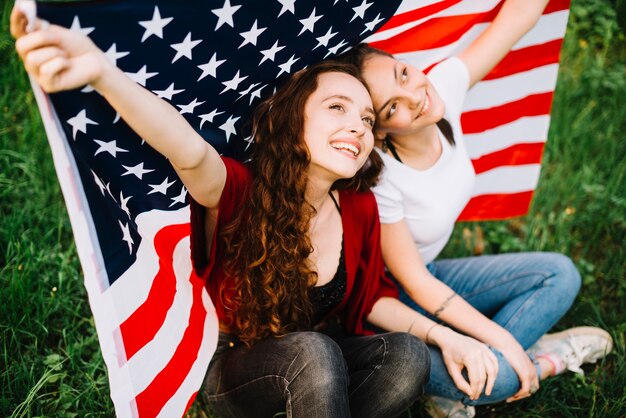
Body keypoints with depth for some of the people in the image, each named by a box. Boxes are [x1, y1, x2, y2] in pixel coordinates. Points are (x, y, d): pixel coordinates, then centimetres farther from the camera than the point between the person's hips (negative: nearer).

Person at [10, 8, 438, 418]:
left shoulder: (359, 207, -11)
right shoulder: (242, 193, -27)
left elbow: (373, 297, 5)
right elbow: (191, 152, -50)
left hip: (317, 364, 5)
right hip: (233, 369, -4)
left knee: (407, 355, -22)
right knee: (313, 353, -35)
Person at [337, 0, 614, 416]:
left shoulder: (442, 88, -17)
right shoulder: (378, 180, -32)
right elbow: (414, 282, -22)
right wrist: (505, 343, -19)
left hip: (431, 274, 8)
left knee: (560, 275, 2)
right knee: (497, 375, -29)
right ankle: (541, 360, 9)